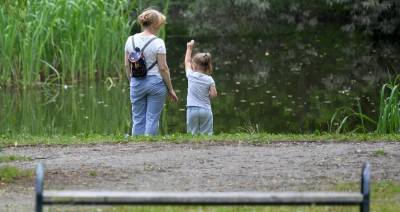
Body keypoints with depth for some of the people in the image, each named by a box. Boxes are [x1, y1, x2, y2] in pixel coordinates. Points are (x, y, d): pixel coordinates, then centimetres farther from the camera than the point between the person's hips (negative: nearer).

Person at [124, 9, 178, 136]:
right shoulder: (158, 43, -10)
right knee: (152, 119, 1)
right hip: (155, 82, -4)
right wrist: (170, 89, -1)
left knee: (138, 119, 9)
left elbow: (127, 66, 6)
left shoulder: (131, 40, 3)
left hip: (136, 83, 4)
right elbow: (163, 68, -10)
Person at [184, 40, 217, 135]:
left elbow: (187, 62, 15)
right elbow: (214, 94, -6)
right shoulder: (209, 80, -2)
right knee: (206, 134, 1)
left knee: (193, 134, 1)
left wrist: (189, 48, 26)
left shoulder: (191, 75, -1)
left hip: (192, 109, 0)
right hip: (206, 110, 0)